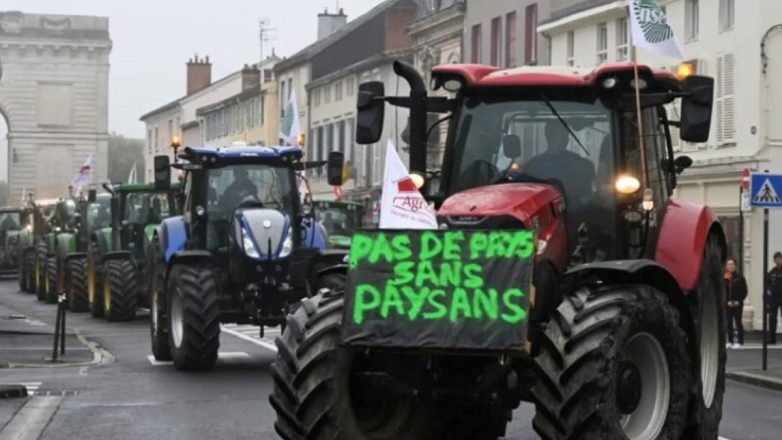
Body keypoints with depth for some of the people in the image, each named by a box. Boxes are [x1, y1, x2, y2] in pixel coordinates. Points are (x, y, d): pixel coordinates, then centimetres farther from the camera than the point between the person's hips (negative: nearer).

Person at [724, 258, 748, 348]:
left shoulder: (739, 277, -2)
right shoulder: (724, 278, 2)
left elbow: (744, 291, 0)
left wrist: (738, 301, -9)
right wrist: (727, 301, -9)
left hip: (738, 304, -2)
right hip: (727, 305, 2)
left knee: (738, 322, -3)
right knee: (729, 323, 6)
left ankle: (740, 342, 2)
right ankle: (730, 341, 13)